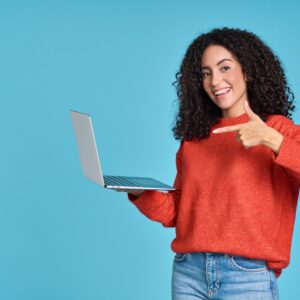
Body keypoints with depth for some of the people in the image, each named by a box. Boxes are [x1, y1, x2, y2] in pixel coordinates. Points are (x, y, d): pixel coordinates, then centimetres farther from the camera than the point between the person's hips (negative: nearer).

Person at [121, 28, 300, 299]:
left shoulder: (278, 129, -1)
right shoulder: (192, 138, 11)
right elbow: (176, 213, 11)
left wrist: (272, 141, -24)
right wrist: (141, 193, -5)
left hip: (248, 276, -3)